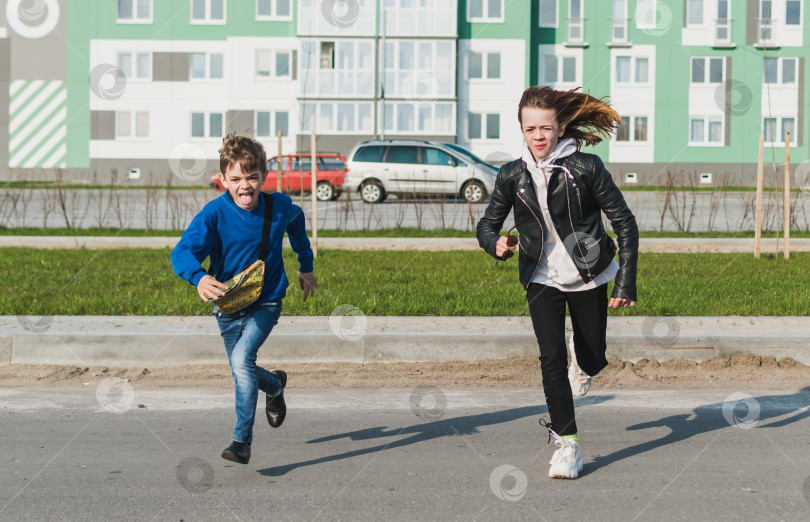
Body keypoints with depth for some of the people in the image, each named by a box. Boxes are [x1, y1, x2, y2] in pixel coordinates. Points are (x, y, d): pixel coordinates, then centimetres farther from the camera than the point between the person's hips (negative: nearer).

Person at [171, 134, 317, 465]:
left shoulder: (279, 207, -10)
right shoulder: (215, 213, -19)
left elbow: (296, 221, 15)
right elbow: (183, 251, -31)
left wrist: (306, 266, 22)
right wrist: (199, 277, -53)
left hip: (266, 303, -2)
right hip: (228, 305, 2)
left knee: (242, 358, -25)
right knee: (243, 374, 16)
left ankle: (242, 440, -17)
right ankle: (275, 385, 52)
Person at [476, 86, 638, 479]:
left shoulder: (585, 168, -16)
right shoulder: (512, 176, -8)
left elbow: (625, 223, -10)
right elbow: (487, 224, 3)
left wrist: (626, 282, -13)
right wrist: (496, 245, -22)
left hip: (588, 277, -1)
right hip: (542, 280, 1)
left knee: (593, 360, 11)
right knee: (552, 358, -13)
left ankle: (582, 364, 51)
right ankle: (567, 443, -1)